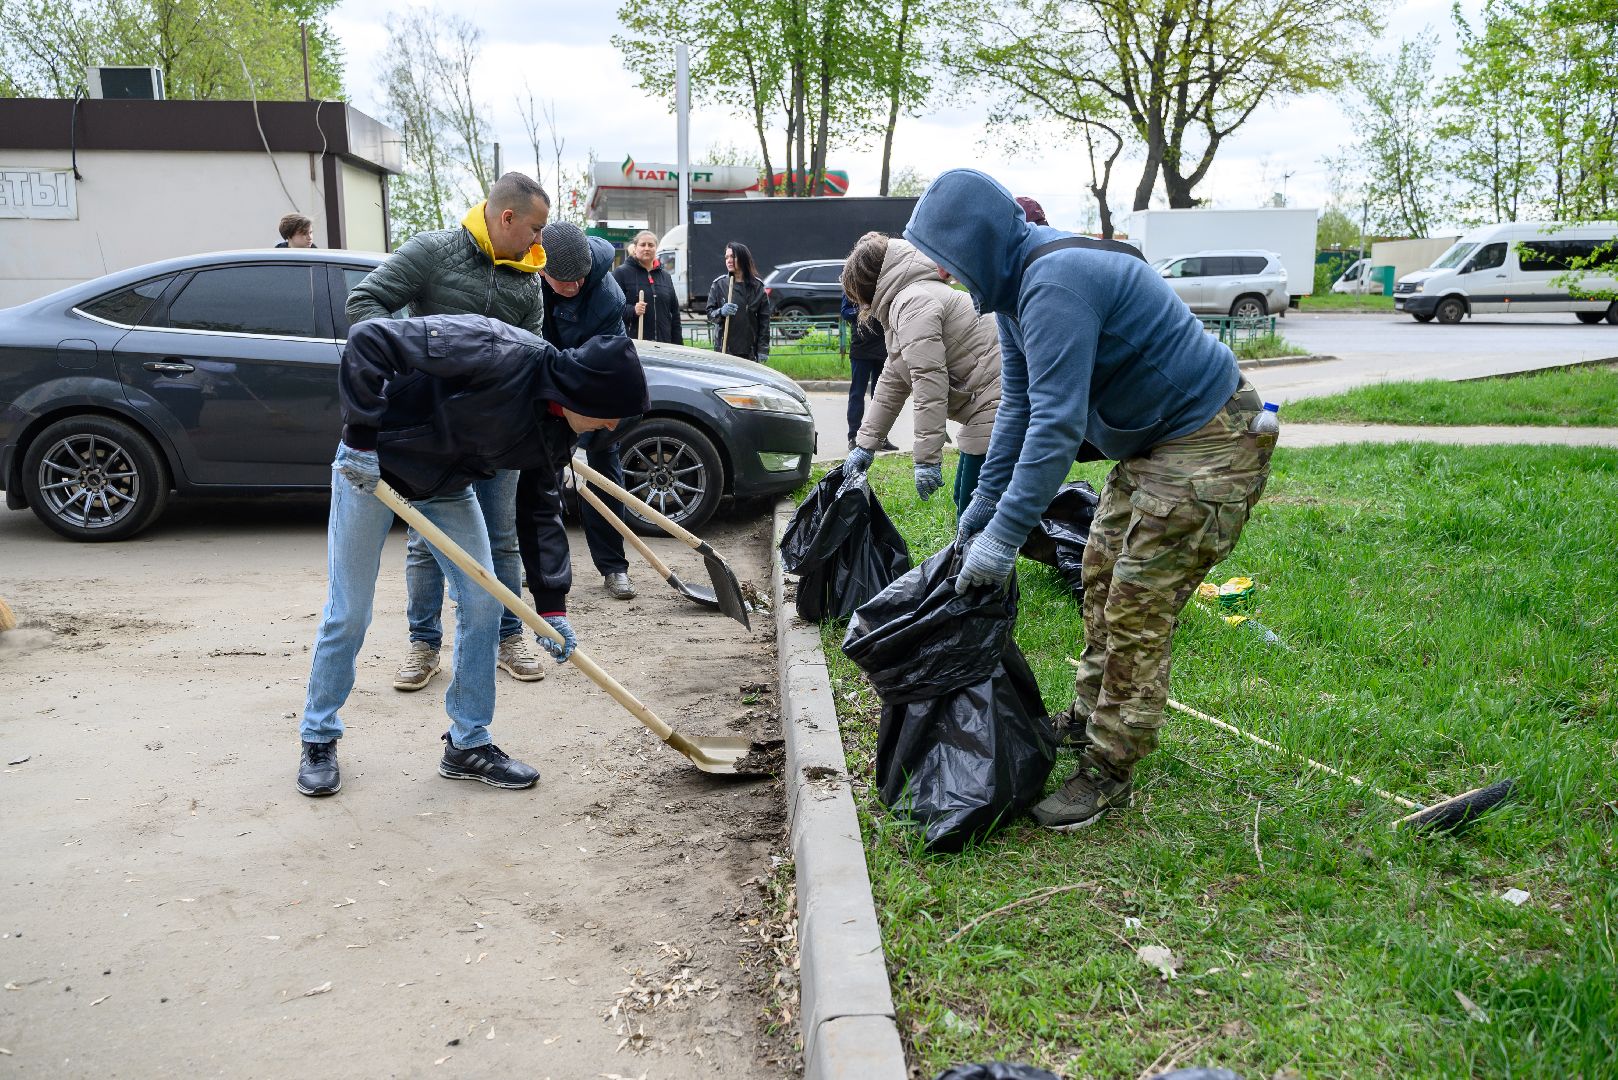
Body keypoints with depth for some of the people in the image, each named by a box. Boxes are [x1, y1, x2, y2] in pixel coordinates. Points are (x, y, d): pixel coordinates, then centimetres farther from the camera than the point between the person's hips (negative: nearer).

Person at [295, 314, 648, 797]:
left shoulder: (556, 428, -9)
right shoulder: (494, 352, -33)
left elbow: (541, 511, 0)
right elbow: (371, 338, -31)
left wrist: (551, 605, -3)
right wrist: (363, 433, -31)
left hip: (448, 486, 7)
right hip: (369, 466, -6)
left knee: (483, 604, 1)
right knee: (348, 612, 0)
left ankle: (468, 743, 16)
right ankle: (319, 739, 22)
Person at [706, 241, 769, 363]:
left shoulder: (757, 286, 4)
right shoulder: (719, 284, 3)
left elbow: (764, 319, 3)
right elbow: (709, 313, 5)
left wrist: (763, 349, -3)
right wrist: (721, 312, -19)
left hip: (749, 351, 1)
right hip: (725, 348, -1)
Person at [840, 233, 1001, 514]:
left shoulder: (912, 303, -14)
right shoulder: (904, 302, 21)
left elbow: (930, 384, -22)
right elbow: (892, 384, 24)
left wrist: (927, 458, -21)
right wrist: (866, 443, 23)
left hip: (996, 404, -11)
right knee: (965, 503, 17)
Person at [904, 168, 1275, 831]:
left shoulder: (1055, 284, -28)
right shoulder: (1020, 284, 6)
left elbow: (1056, 424, -32)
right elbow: (1019, 404, 13)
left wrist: (1003, 537, -28)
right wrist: (985, 501, 14)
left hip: (1207, 448, -11)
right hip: (1150, 443, 11)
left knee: (1137, 611, -6)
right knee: (1101, 578, 18)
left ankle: (1110, 772, 6)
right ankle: (1089, 718, 35)